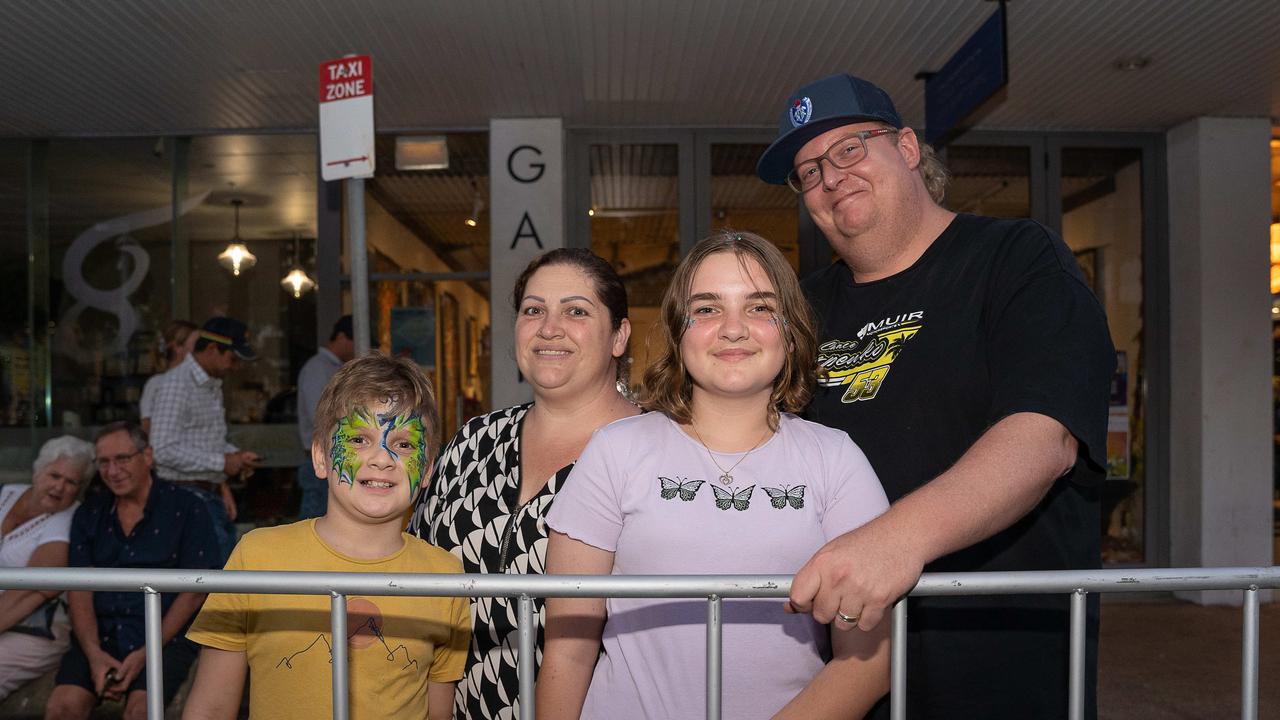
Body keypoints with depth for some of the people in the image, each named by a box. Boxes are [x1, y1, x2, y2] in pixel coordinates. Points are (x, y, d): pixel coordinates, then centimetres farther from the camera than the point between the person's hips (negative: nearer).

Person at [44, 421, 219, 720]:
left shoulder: (185, 508, -1)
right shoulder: (89, 513, 13)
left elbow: (194, 591, -4)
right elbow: (79, 589, 7)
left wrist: (146, 653, -12)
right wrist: (94, 653, -8)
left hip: (165, 636, -3)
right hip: (100, 635, 4)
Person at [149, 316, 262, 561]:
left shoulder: (213, 386, 15)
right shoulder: (176, 383, -13)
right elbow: (165, 450, -20)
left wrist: (236, 454, 4)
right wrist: (222, 463, -16)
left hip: (213, 496, 9)